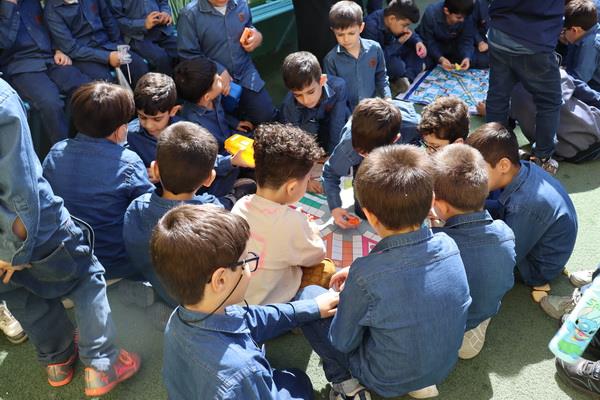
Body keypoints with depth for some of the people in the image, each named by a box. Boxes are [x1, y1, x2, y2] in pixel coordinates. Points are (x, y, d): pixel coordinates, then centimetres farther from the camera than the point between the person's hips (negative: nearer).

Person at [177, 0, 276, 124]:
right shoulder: (190, 14, -16)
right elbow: (188, 55, -16)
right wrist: (219, 72, -23)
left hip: (245, 73, 4)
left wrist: (257, 36, -5)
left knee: (266, 117, -6)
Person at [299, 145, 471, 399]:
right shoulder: (448, 246, -16)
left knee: (308, 296, 3)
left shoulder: (365, 275, -31)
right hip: (444, 367, 5)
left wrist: (347, 295, 3)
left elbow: (343, 342, -14)